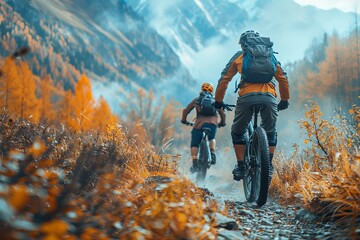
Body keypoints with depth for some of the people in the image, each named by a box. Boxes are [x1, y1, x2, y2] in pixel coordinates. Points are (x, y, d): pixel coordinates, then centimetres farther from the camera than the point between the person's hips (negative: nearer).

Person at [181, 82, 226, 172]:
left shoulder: (197, 99, 23)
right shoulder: (215, 100, 27)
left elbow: (185, 110, 18)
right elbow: (222, 114, 27)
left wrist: (184, 120, 33)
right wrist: (222, 123, 44)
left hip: (200, 122, -2)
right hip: (213, 122, 2)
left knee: (194, 144, 9)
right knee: (212, 139, 29)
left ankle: (195, 164, -4)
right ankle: (212, 152, 3)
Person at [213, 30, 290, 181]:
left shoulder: (239, 56, 21)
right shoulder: (270, 55, 26)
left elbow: (224, 79, 19)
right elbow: (283, 78, 24)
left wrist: (218, 101, 27)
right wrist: (285, 100, 33)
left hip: (246, 97, -2)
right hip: (269, 98, 2)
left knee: (238, 131, 18)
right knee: (270, 132, 24)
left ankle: (241, 167, 11)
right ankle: (268, 165, 14)